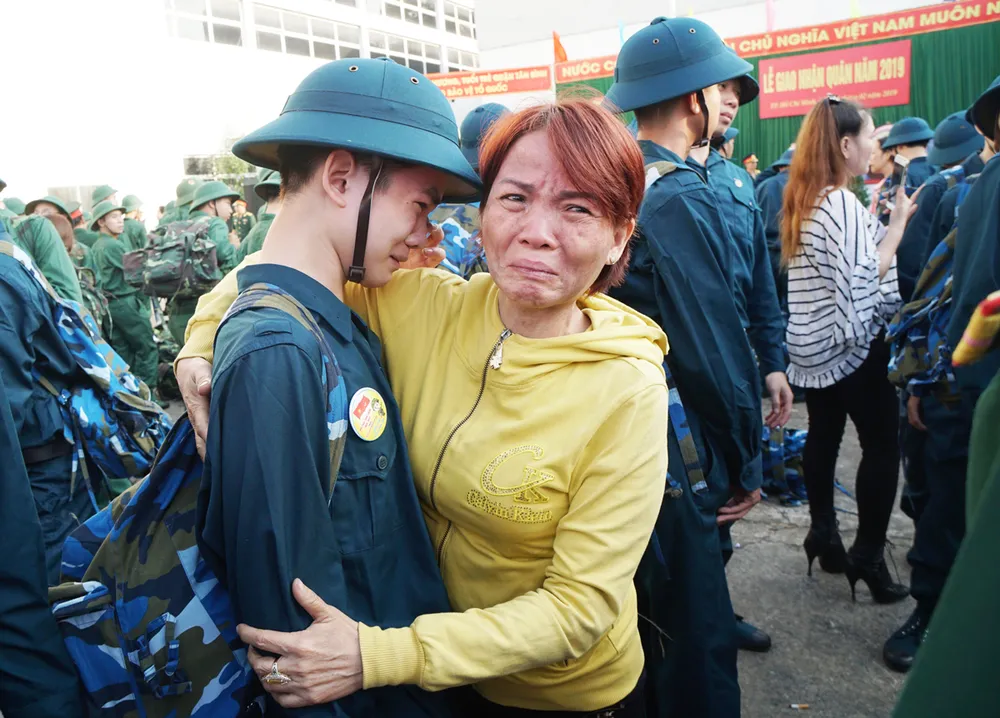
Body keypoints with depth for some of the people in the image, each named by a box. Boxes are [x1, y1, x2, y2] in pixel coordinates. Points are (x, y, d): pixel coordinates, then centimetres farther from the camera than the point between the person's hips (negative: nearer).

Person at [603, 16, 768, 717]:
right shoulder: (683, 200, -19)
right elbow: (718, 351, -18)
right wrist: (746, 466, -5)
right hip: (677, 454, -8)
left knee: (646, 632, 24)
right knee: (695, 641, 9)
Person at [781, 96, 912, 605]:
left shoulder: (802, 200, 9)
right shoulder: (844, 204, -18)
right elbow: (864, 282, -20)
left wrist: (876, 221, 13)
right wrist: (897, 223, -13)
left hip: (811, 343, 9)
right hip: (851, 344, -9)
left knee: (823, 436, 15)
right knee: (882, 444, 1)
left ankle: (823, 536, 25)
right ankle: (868, 556, 5)